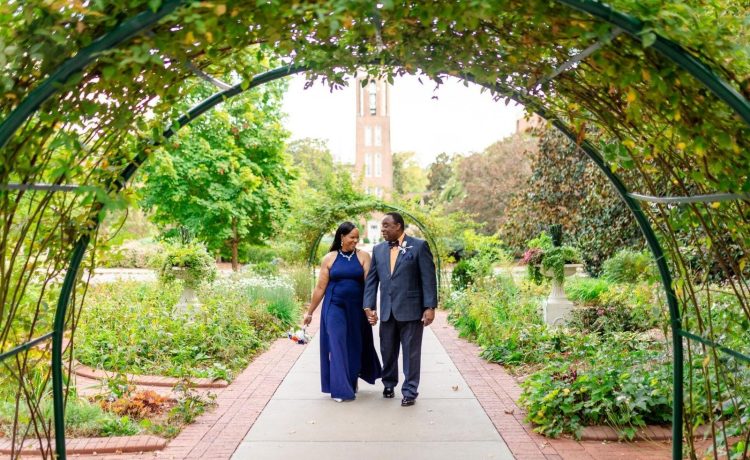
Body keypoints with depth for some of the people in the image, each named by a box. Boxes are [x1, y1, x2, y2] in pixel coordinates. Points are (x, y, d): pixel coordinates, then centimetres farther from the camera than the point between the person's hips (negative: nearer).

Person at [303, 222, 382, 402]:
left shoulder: (363, 256, -1)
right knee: (337, 345, -2)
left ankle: (353, 382, 35)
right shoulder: (329, 258, 0)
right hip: (335, 308, -1)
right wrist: (309, 312, 5)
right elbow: (320, 288, 4)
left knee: (355, 345, 12)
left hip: (357, 309, 1)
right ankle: (341, 389, 7)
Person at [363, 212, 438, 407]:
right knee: (387, 351, 13)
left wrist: (430, 307, -11)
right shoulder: (378, 249, 10)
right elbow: (371, 279, 9)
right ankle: (389, 384, 33)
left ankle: (410, 391, 16)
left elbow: (428, 278, -7)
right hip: (387, 310, 4)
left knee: (411, 352, 4)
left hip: (411, 309, -4)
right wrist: (369, 306, 0)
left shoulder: (419, 245, -4)